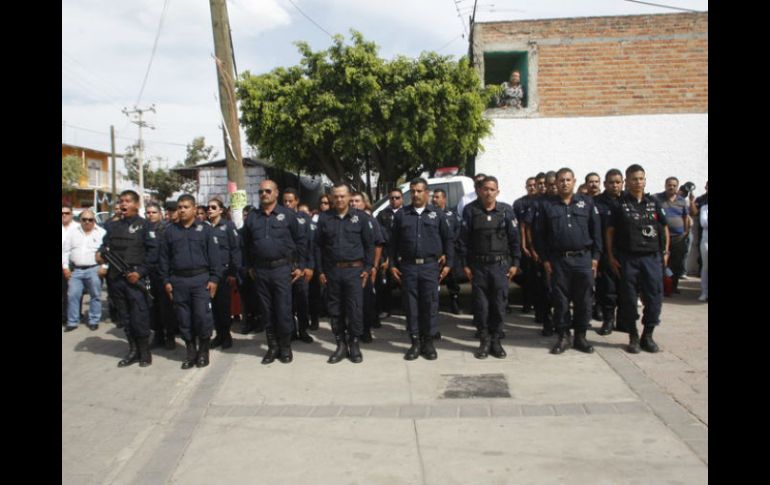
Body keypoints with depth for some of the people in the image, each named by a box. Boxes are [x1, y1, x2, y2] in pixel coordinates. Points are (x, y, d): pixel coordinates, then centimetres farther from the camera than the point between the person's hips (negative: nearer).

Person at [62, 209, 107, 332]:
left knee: (95, 296, 3)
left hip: (94, 270, -3)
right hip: (75, 270, 3)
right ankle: (72, 322, 11)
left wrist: (104, 267, -12)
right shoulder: (73, 233, 11)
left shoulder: (101, 233, 1)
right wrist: (65, 267, 5)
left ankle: (94, 321, 14)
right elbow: (65, 251, 12)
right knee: (72, 295, 2)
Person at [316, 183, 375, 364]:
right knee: (335, 310, 7)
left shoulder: (360, 217, 1)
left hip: (354, 269, -2)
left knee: (355, 309, -1)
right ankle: (341, 345, 18)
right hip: (332, 270, 2)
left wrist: (368, 268, -2)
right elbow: (319, 246, 8)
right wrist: (320, 271, 4)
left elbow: (369, 244, 3)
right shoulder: (324, 218, 6)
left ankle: (354, 345, 13)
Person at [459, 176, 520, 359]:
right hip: (478, 265, 0)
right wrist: (465, 264, -2)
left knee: (499, 304, 4)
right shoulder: (470, 210, -1)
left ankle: (495, 341, 16)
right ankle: (484, 341, 16)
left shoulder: (506, 210, 1)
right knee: (481, 305, 4)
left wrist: (515, 263, 1)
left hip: (500, 264, 0)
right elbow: (464, 239, 1)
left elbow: (514, 238, 4)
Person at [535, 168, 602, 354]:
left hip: (583, 258, 1)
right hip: (558, 260, 0)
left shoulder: (587, 202, 7)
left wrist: (595, 256, 0)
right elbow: (540, 234, 6)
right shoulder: (547, 205, 6)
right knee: (560, 301, 4)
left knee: (584, 300, 5)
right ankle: (563, 337, 15)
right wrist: (545, 259, 0)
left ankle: (580, 337, 17)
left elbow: (596, 231, 6)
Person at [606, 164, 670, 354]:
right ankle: (633, 337, 16)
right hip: (628, 258, -2)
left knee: (654, 297, 1)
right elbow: (610, 231, 1)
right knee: (629, 298, 3)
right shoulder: (620, 204, 0)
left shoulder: (653, 203, 7)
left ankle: (648, 335, 16)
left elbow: (664, 227, 14)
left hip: (652, 257, 2)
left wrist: (665, 251, 9)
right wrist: (611, 256, -4)